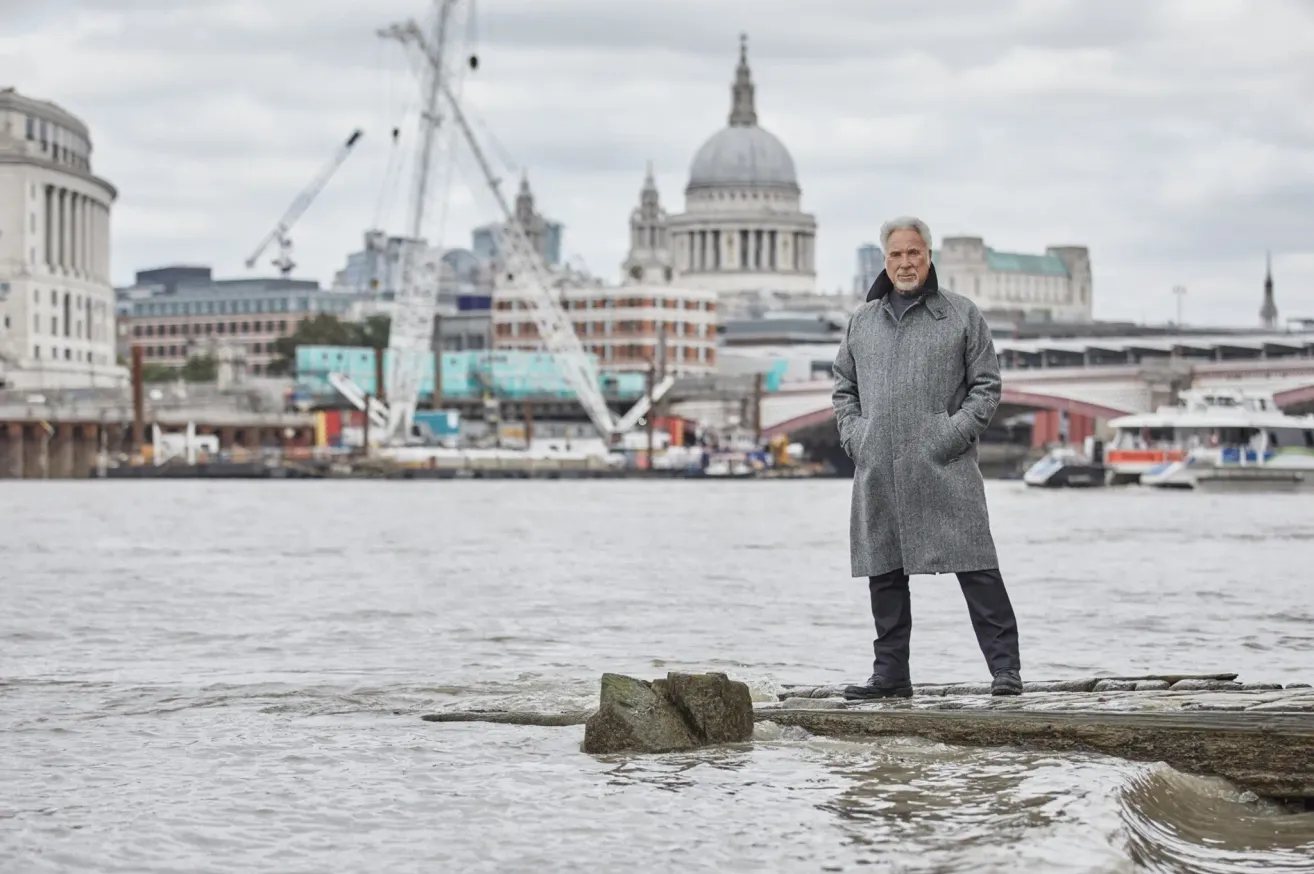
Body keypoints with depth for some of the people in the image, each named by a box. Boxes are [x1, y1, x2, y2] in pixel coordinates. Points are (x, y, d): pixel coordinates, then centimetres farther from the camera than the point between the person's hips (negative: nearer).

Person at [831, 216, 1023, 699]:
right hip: (878, 474, 4)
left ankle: (1005, 667, -5)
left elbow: (987, 385, 4)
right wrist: (853, 435, 7)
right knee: (884, 573, 7)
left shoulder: (961, 315, 6)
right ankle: (891, 672, 14)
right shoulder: (862, 321, 17)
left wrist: (955, 432, -9)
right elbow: (844, 389, 24)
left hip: (944, 468, -4)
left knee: (975, 567, -7)